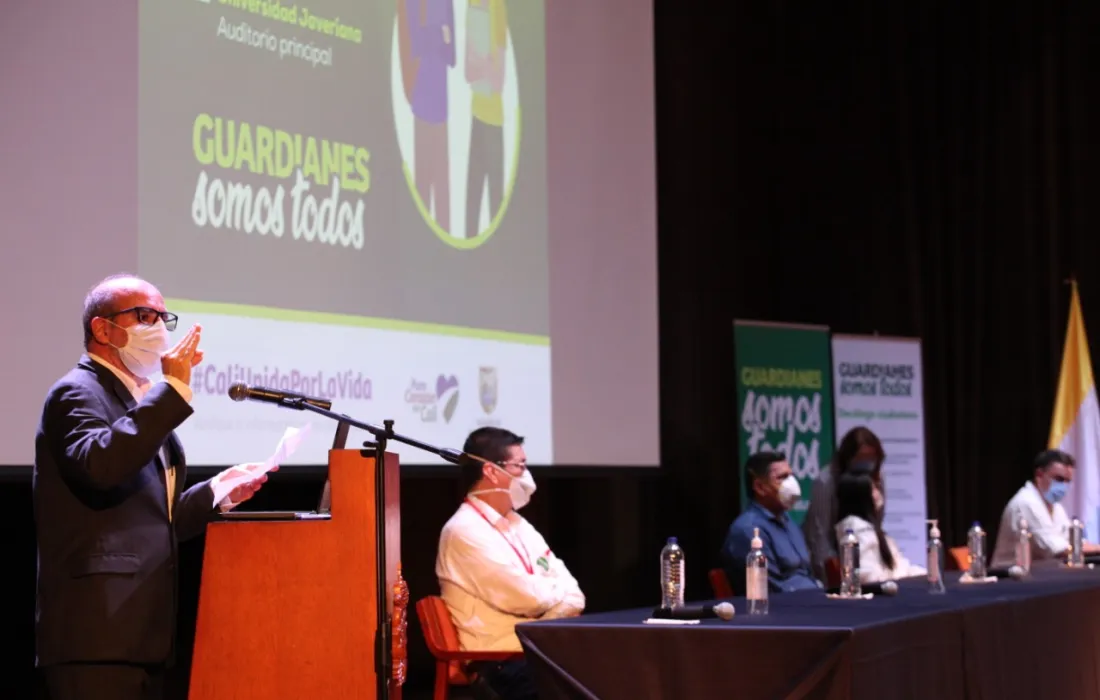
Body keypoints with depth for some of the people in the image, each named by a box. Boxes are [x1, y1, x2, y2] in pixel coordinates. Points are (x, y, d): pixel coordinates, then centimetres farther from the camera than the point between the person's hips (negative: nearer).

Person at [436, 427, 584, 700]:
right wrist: (560, 591, 3)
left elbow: (574, 596, 11)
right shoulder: (465, 531, -11)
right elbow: (529, 597, -17)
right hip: (503, 661, -8)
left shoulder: (517, 525, 17)